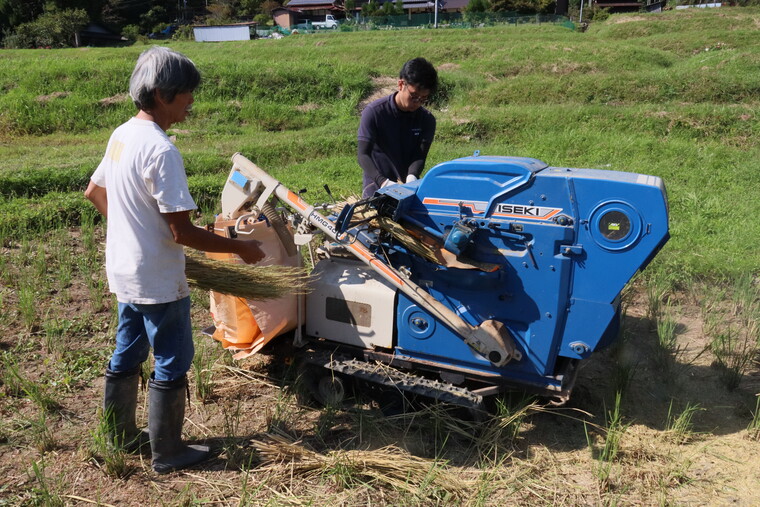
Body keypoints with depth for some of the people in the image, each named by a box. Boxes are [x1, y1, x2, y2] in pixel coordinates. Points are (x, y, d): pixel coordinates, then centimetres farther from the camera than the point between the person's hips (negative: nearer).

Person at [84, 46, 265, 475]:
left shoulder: (121, 136, 3)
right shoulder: (161, 151, -25)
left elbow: (94, 192, 17)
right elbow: (183, 232, -25)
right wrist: (240, 248, -16)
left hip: (124, 274, 9)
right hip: (159, 283, -9)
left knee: (126, 357, 21)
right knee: (172, 366, 7)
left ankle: (122, 437, 39)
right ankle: (167, 453, 22)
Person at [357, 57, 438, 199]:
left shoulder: (427, 120, 0)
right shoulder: (374, 112, -9)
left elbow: (420, 155, -5)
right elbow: (363, 154, -14)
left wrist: (411, 177, -28)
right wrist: (383, 181, -30)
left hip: (409, 186, 3)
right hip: (376, 185, -3)